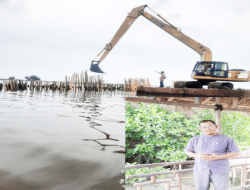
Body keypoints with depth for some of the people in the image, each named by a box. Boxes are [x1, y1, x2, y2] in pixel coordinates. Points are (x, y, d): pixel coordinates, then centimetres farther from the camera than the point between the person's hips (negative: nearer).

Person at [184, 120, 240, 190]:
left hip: (220, 171, -1)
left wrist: (218, 157, -15)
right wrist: (197, 156, -10)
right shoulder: (195, 140, 5)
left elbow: (236, 153, -1)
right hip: (200, 171, 2)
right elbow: (187, 151, 12)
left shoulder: (226, 139, -1)